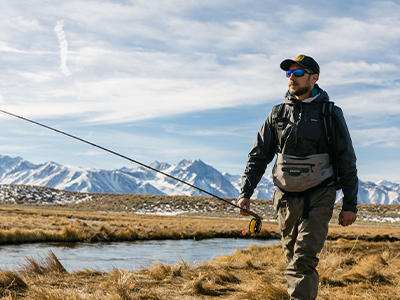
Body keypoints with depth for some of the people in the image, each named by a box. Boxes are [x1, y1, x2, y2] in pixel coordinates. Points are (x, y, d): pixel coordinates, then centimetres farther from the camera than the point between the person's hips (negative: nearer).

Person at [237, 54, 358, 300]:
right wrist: (245, 192, -1)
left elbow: (347, 161, -1)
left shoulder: (330, 114, -2)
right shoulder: (278, 113, 7)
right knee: (292, 260, 13)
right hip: (285, 198, 4)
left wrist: (350, 205, -4)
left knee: (303, 261, -14)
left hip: (318, 199, -4)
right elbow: (259, 155, 9)